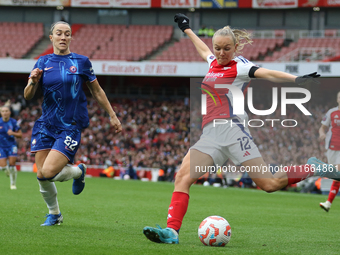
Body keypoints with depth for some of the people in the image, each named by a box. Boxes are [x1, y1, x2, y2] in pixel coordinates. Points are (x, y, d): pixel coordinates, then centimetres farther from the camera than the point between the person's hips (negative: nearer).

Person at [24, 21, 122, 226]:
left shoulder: (81, 62, 1)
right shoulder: (43, 62, 6)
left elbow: (97, 92, 11)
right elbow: (28, 96, 3)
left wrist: (112, 115, 12)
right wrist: (33, 82, -17)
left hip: (70, 127, -3)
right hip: (46, 125, 3)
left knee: (48, 173, -18)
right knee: (42, 176, -1)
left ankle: (78, 171, 13)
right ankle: (54, 214, 24)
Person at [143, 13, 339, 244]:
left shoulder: (239, 66, -3)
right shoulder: (215, 63, 18)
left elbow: (267, 74, -20)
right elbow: (203, 49, 42)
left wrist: (296, 79, -36)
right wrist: (186, 28, 57)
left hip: (231, 128, -7)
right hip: (210, 134, 7)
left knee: (269, 183, -13)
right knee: (183, 176, -12)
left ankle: (313, 169, 8)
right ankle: (171, 231, -19)